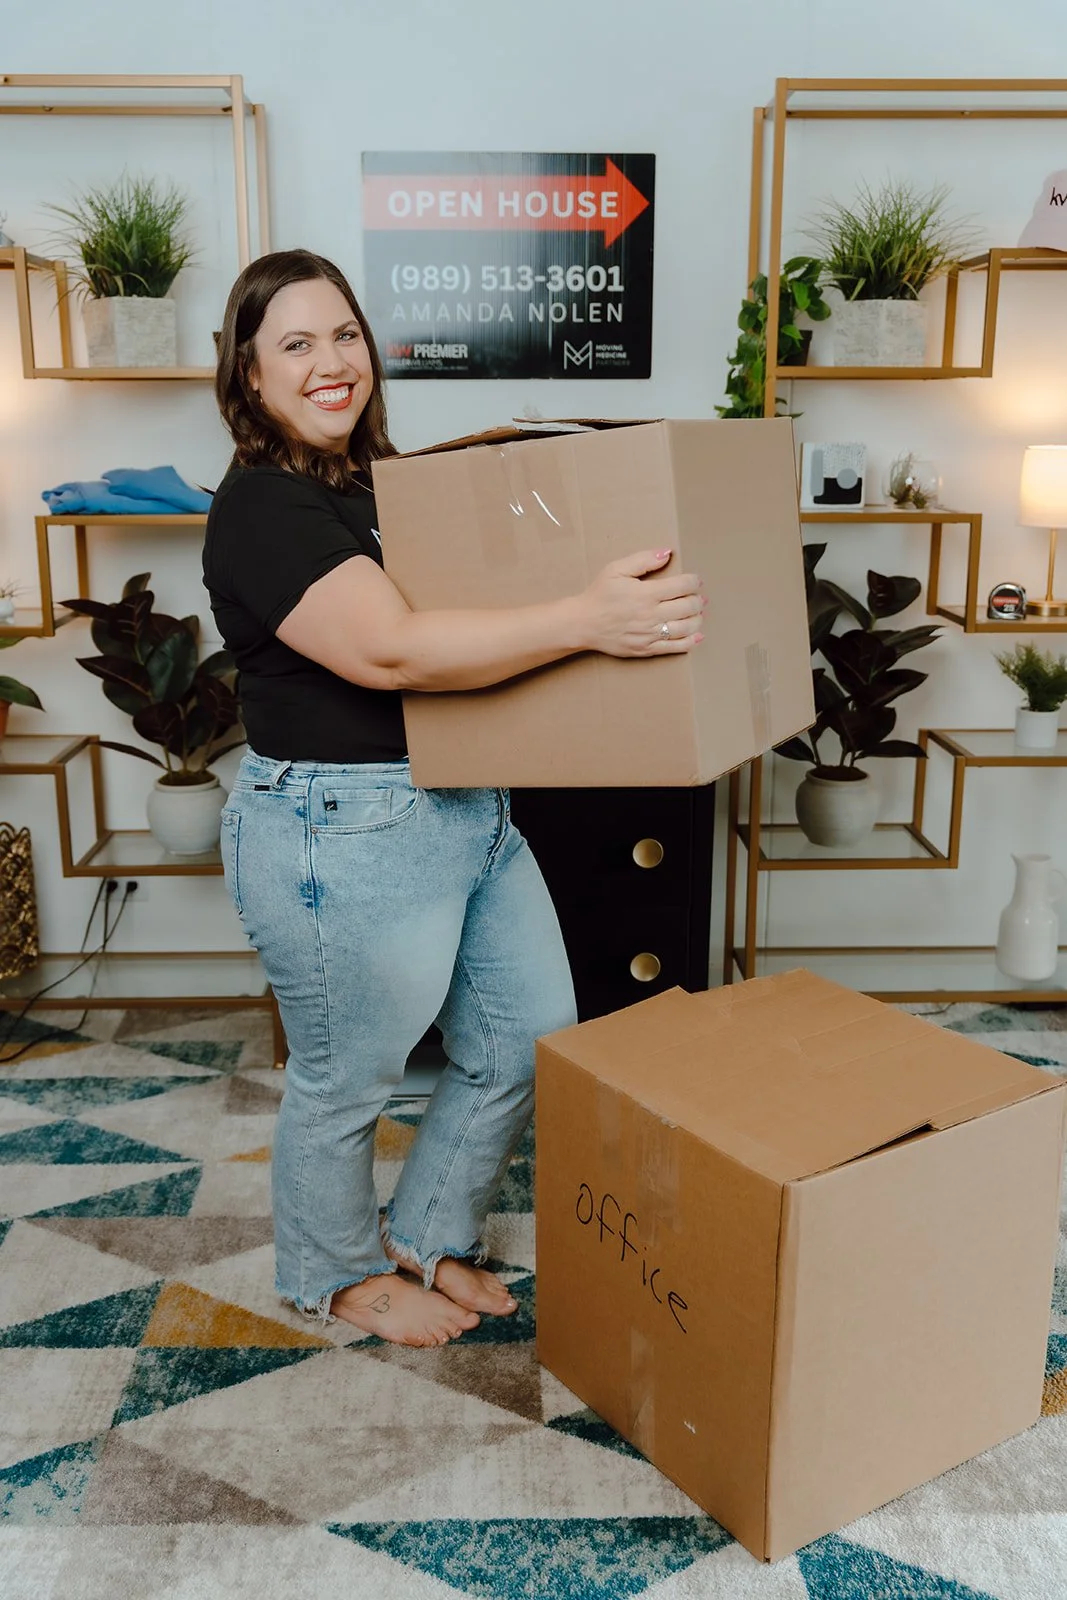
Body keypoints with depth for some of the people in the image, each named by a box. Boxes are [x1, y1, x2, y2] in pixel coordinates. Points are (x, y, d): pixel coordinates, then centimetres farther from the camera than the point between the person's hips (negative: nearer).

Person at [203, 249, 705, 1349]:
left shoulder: (388, 484, 12)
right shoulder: (262, 508, -16)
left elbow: (477, 596, 24)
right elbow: (390, 650, -30)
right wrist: (586, 621, -35)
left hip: (470, 813, 9)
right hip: (343, 839, -9)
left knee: (531, 1037, 17)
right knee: (344, 1083, 11)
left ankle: (424, 1239, 38)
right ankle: (337, 1275, 39)